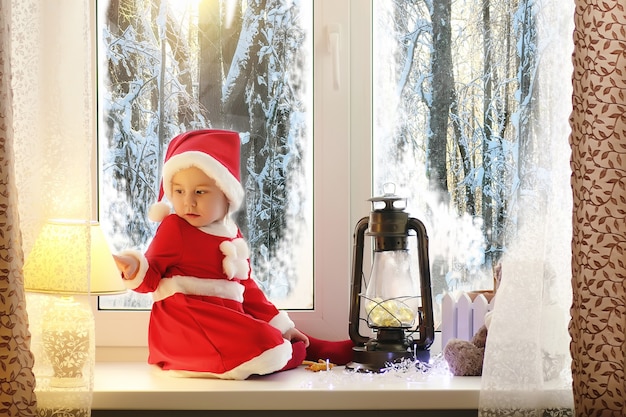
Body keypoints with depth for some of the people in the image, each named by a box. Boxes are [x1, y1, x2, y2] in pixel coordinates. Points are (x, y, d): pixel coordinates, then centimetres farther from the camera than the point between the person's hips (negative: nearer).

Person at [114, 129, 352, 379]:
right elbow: (151, 277, -4)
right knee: (259, 344, -24)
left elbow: (248, 290, 23)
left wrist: (280, 327, 21)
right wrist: (134, 269, -28)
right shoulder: (173, 228, -3)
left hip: (229, 322, 8)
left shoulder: (232, 236, 16)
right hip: (184, 321, -8)